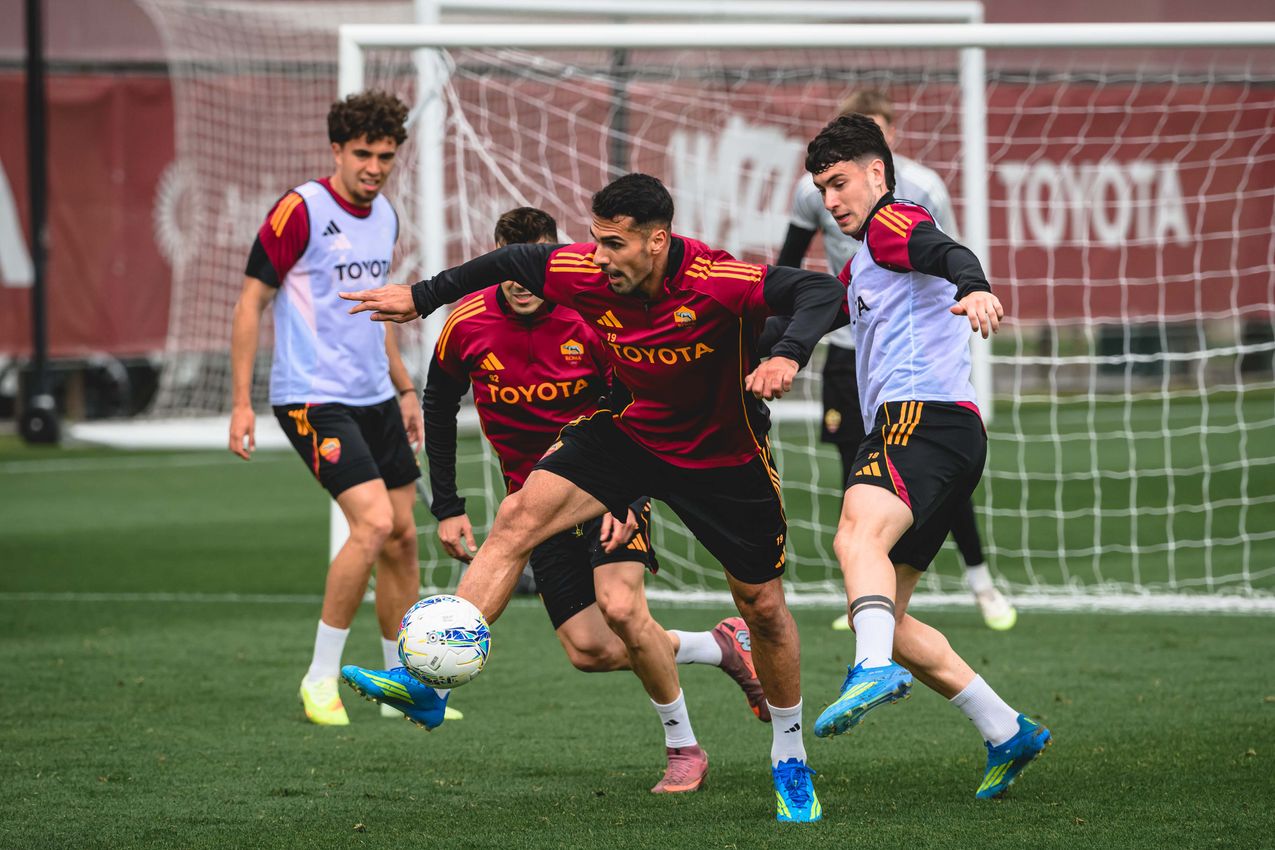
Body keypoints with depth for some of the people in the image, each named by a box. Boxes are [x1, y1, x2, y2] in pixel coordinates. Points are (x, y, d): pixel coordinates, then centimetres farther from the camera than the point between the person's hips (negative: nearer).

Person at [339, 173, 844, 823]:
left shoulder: (717, 282, -32)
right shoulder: (585, 273, -19)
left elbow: (820, 290, -36)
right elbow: (514, 264, 0)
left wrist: (788, 355, -54)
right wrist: (423, 296, 9)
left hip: (726, 455, -3)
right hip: (631, 430, 3)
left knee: (764, 607, 6)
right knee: (517, 519, -16)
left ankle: (789, 760, 29)